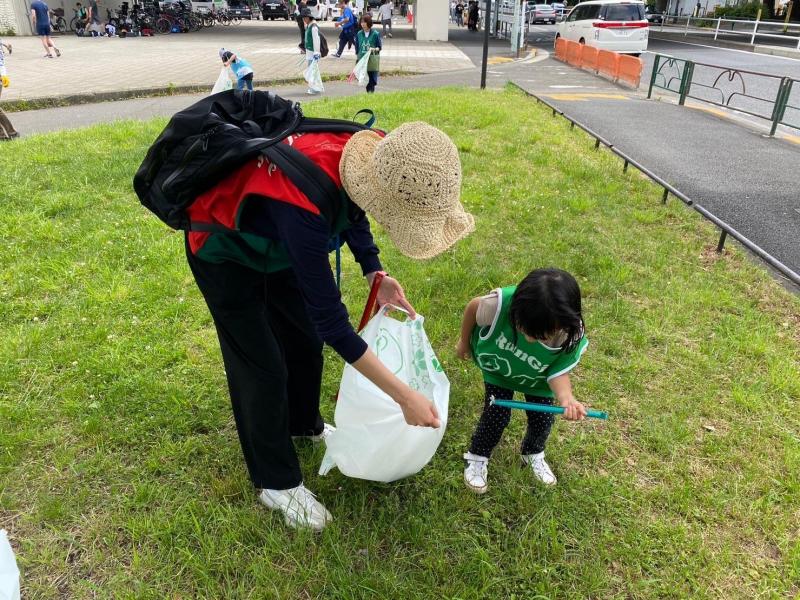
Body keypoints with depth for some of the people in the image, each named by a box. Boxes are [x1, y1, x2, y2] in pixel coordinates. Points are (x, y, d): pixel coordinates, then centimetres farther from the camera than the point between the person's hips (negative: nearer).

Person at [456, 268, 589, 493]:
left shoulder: (572, 338, -39)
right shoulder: (500, 303, -44)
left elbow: (558, 372, -25)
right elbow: (473, 307, -22)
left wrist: (566, 398, -48)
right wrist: (464, 342, -4)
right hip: (498, 367, -1)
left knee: (542, 418, 7)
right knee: (497, 414, -6)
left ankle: (533, 454, 42)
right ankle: (477, 458, 23)